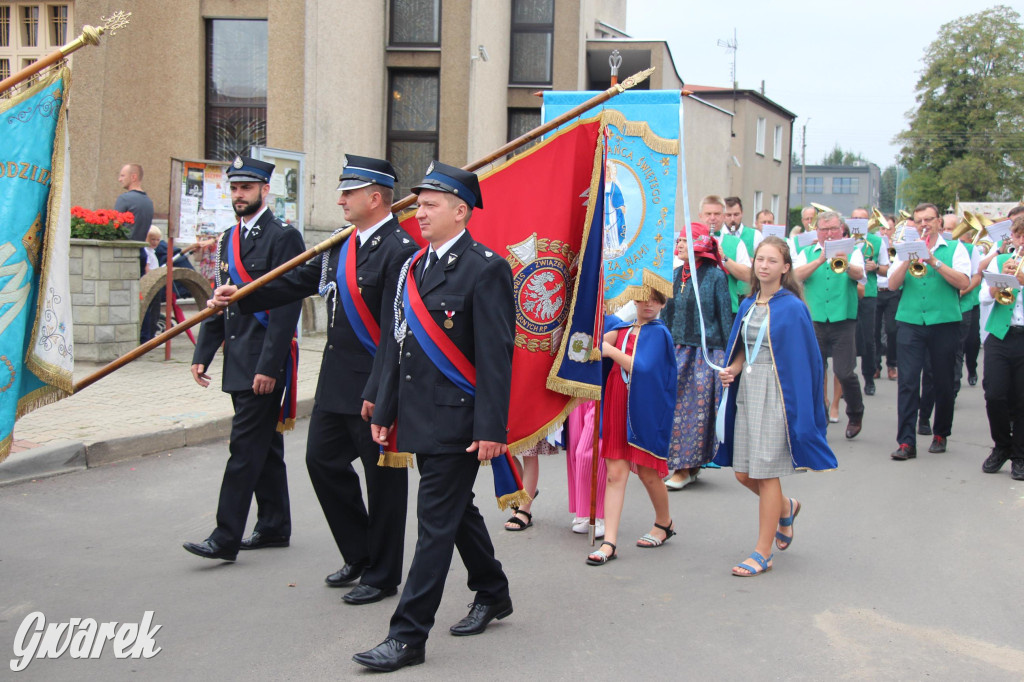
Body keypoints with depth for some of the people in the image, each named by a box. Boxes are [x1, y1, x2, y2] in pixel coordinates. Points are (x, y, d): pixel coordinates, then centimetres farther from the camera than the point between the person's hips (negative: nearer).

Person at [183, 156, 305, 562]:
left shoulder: (283, 238, -10)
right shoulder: (228, 239, 15)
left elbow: (287, 306, -16)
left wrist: (268, 366, -20)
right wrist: (202, 354, 11)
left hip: (265, 362, -8)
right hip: (237, 361, 8)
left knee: (246, 446, -8)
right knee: (264, 444, 15)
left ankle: (226, 538, -5)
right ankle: (274, 527, 24)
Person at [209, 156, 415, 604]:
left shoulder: (399, 251, -17)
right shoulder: (343, 244, 11)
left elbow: (396, 332, -21)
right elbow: (300, 282, 18)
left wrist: (377, 393, -23)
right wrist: (241, 298, 10)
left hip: (375, 387, -9)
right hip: (336, 382, 9)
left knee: (383, 479, 4)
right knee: (323, 460, 15)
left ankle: (382, 575, 19)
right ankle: (360, 555, 31)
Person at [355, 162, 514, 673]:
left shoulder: (485, 268, -12)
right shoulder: (413, 266, 12)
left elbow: (495, 356, -16)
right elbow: (398, 343, 16)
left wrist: (490, 428, -19)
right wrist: (384, 409, 15)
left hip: (456, 422, -8)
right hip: (419, 418, 8)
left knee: (436, 523, -4)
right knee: (457, 511, 20)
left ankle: (408, 636, 2)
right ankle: (491, 594, 39)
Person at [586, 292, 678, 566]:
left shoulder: (658, 333, -5)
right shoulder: (621, 328, 14)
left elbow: (643, 368, -17)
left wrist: (611, 350, -18)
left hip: (645, 409, -4)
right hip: (616, 407, 4)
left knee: (647, 472, 8)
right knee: (615, 473, -2)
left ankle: (664, 523, 34)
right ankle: (609, 542, -5)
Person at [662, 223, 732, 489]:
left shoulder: (715, 275, -5)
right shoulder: (677, 274, 12)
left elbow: (724, 316, -4)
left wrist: (726, 355, -5)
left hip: (704, 351, -5)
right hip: (677, 350, 6)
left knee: (697, 407, -3)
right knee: (673, 404, 3)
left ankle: (686, 468, 3)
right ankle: (678, 464, 13)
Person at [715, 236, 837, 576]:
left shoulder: (791, 308, -9)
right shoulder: (749, 305, 10)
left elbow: (803, 359, -9)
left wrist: (798, 406, -12)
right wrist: (732, 369, -2)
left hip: (776, 394, -7)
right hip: (747, 391, 7)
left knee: (766, 473, -2)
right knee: (743, 474, 10)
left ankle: (762, 554, 8)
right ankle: (786, 508, 40)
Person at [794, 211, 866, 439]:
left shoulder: (852, 252, 7)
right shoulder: (807, 253, 11)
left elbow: (859, 274, -14)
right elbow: (797, 275, -8)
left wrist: (845, 265, -36)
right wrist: (820, 260, -21)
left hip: (843, 321, -2)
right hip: (814, 320, 2)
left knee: (844, 372, -7)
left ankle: (855, 414, 18)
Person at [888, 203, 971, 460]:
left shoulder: (955, 248, 7)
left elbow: (963, 282, -9)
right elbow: (892, 284, 2)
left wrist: (935, 262, -16)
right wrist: (908, 260, -12)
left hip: (944, 323, -1)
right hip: (910, 322, 1)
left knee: (943, 382, 7)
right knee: (908, 381, -7)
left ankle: (940, 435, 23)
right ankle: (906, 442, -8)